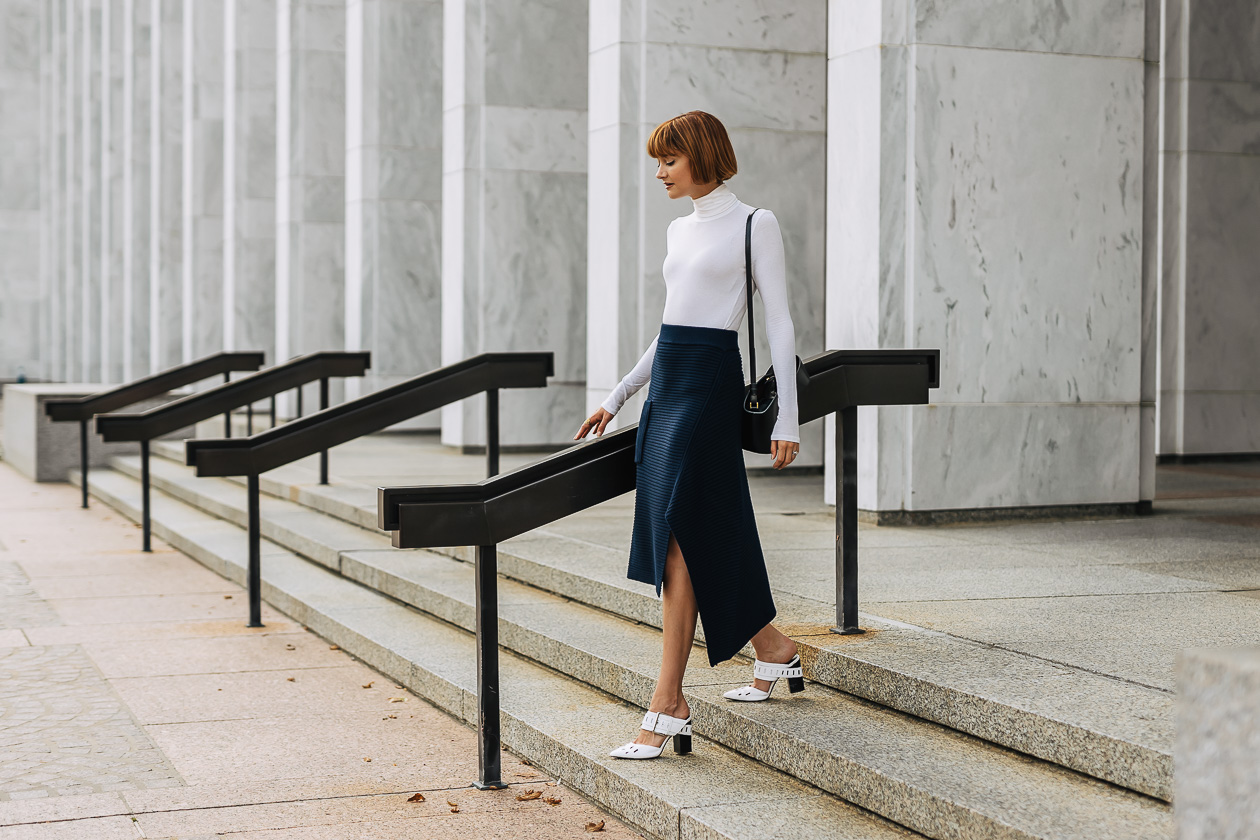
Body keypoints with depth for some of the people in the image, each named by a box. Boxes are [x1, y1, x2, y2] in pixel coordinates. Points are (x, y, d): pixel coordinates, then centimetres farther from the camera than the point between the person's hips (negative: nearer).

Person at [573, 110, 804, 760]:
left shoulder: (754, 224, -4)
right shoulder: (680, 229, 17)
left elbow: (779, 322, -7)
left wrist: (787, 418, -11)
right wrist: (617, 397, 21)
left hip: (710, 382, -8)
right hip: (667, 384, 8)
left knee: (678, 539, -13)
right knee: (706, 536, 11)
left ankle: (668, 707, -12)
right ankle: (774, 650, 30)